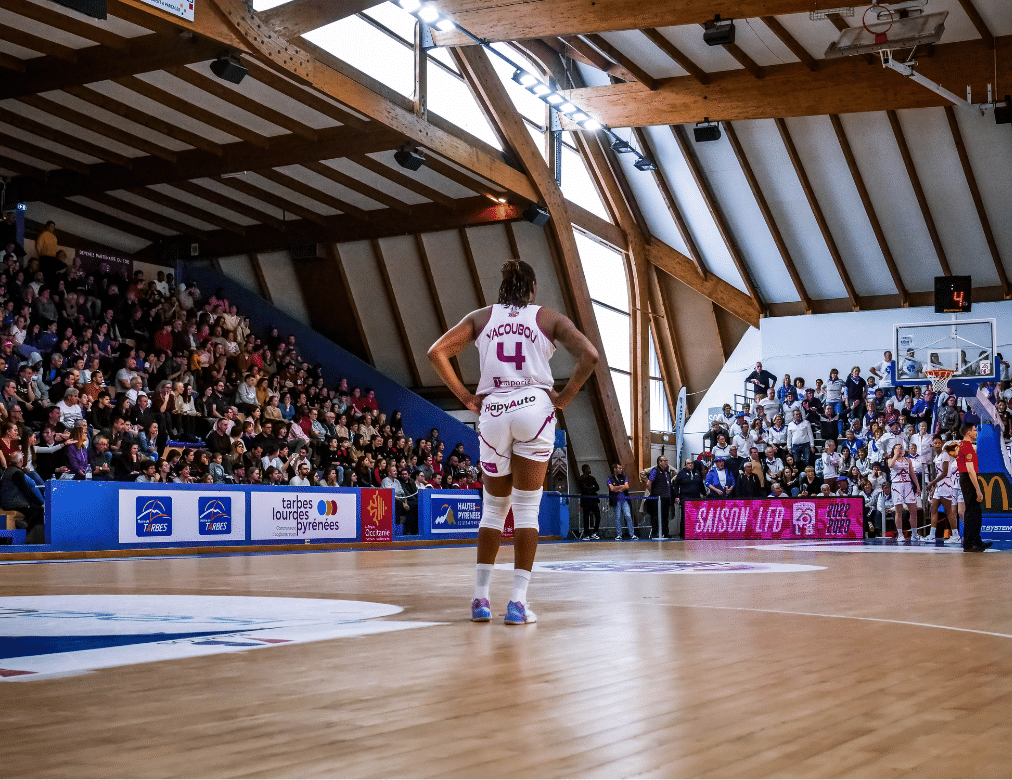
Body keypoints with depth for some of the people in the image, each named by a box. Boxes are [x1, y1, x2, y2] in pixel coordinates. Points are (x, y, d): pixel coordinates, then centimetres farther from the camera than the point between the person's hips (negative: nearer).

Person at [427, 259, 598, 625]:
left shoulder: (481, 317, 14)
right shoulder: (549, 318, 9)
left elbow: (437, 352, 4)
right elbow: (589, 355, -5)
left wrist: (466, 397, 6)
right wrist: (565, 397, 3)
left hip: (492, 412, 2)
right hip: (534, 408, -2)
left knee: (493, 509, 14)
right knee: (527, 509, 2)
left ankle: (480, 598, 11)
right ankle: (517, 602, -3)